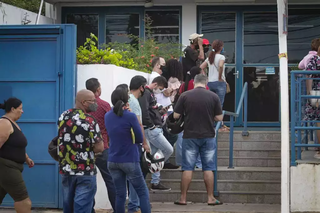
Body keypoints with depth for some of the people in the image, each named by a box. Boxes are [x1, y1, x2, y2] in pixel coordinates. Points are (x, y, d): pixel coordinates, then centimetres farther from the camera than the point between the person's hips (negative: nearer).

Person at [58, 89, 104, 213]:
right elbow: (99, 148, -16)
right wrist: (89, 147, 3)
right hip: (85, 171, -6)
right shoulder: (90, 121, -16)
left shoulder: (63, 117, 4)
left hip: (66, 169, 6)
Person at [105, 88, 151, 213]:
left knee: (120, 194, 8)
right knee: (143, 192, 5)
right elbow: (140, 139, -8)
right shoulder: (130, 116, -14)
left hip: (113, 161, 5)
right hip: (130, 160, -5)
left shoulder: (107, 117, 2)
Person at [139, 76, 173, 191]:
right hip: (151, 130, -10)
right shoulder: (145, 93, -12)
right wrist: (151, 126, -17)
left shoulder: (151, 93, 20)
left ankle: (155, 183, 13)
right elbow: (144, 112, -22)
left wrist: (160, 112, 8)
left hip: (156, 129, 10)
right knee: (169, 150, -7)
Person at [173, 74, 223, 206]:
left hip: (190, 137, 0)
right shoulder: (213, 97, -4)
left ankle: (183, 198, 9)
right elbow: (219, 118, -1)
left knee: (187, 168, 5)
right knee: (208, 168, 6)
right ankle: (211, 198, 9)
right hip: (208, 137, 0)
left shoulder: (185, 96, -5)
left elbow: (175, 116, -1)